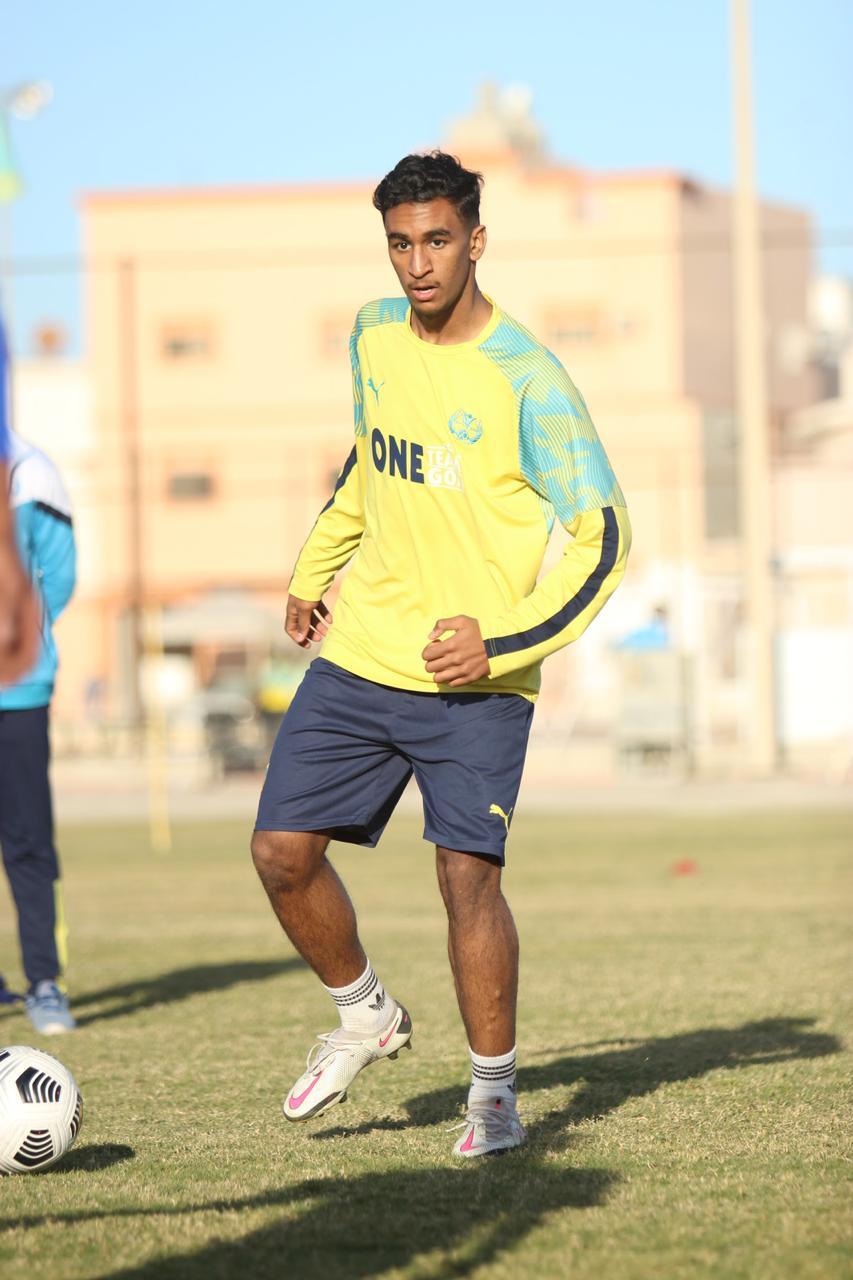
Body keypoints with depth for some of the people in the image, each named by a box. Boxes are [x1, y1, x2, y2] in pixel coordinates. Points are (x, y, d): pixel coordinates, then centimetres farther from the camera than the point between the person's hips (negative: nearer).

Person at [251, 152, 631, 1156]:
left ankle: (494, 1095, 3)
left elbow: (600, 535, -14)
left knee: (466, 873, -14)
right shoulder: (374, 335, 5)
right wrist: (314, 570, 22)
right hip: (360, 652, 6)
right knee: (283, 850, 2)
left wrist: (499, 642, -20)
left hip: (476, 680, -6)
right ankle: (367, 1016, 27)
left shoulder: (527, 379, -15)